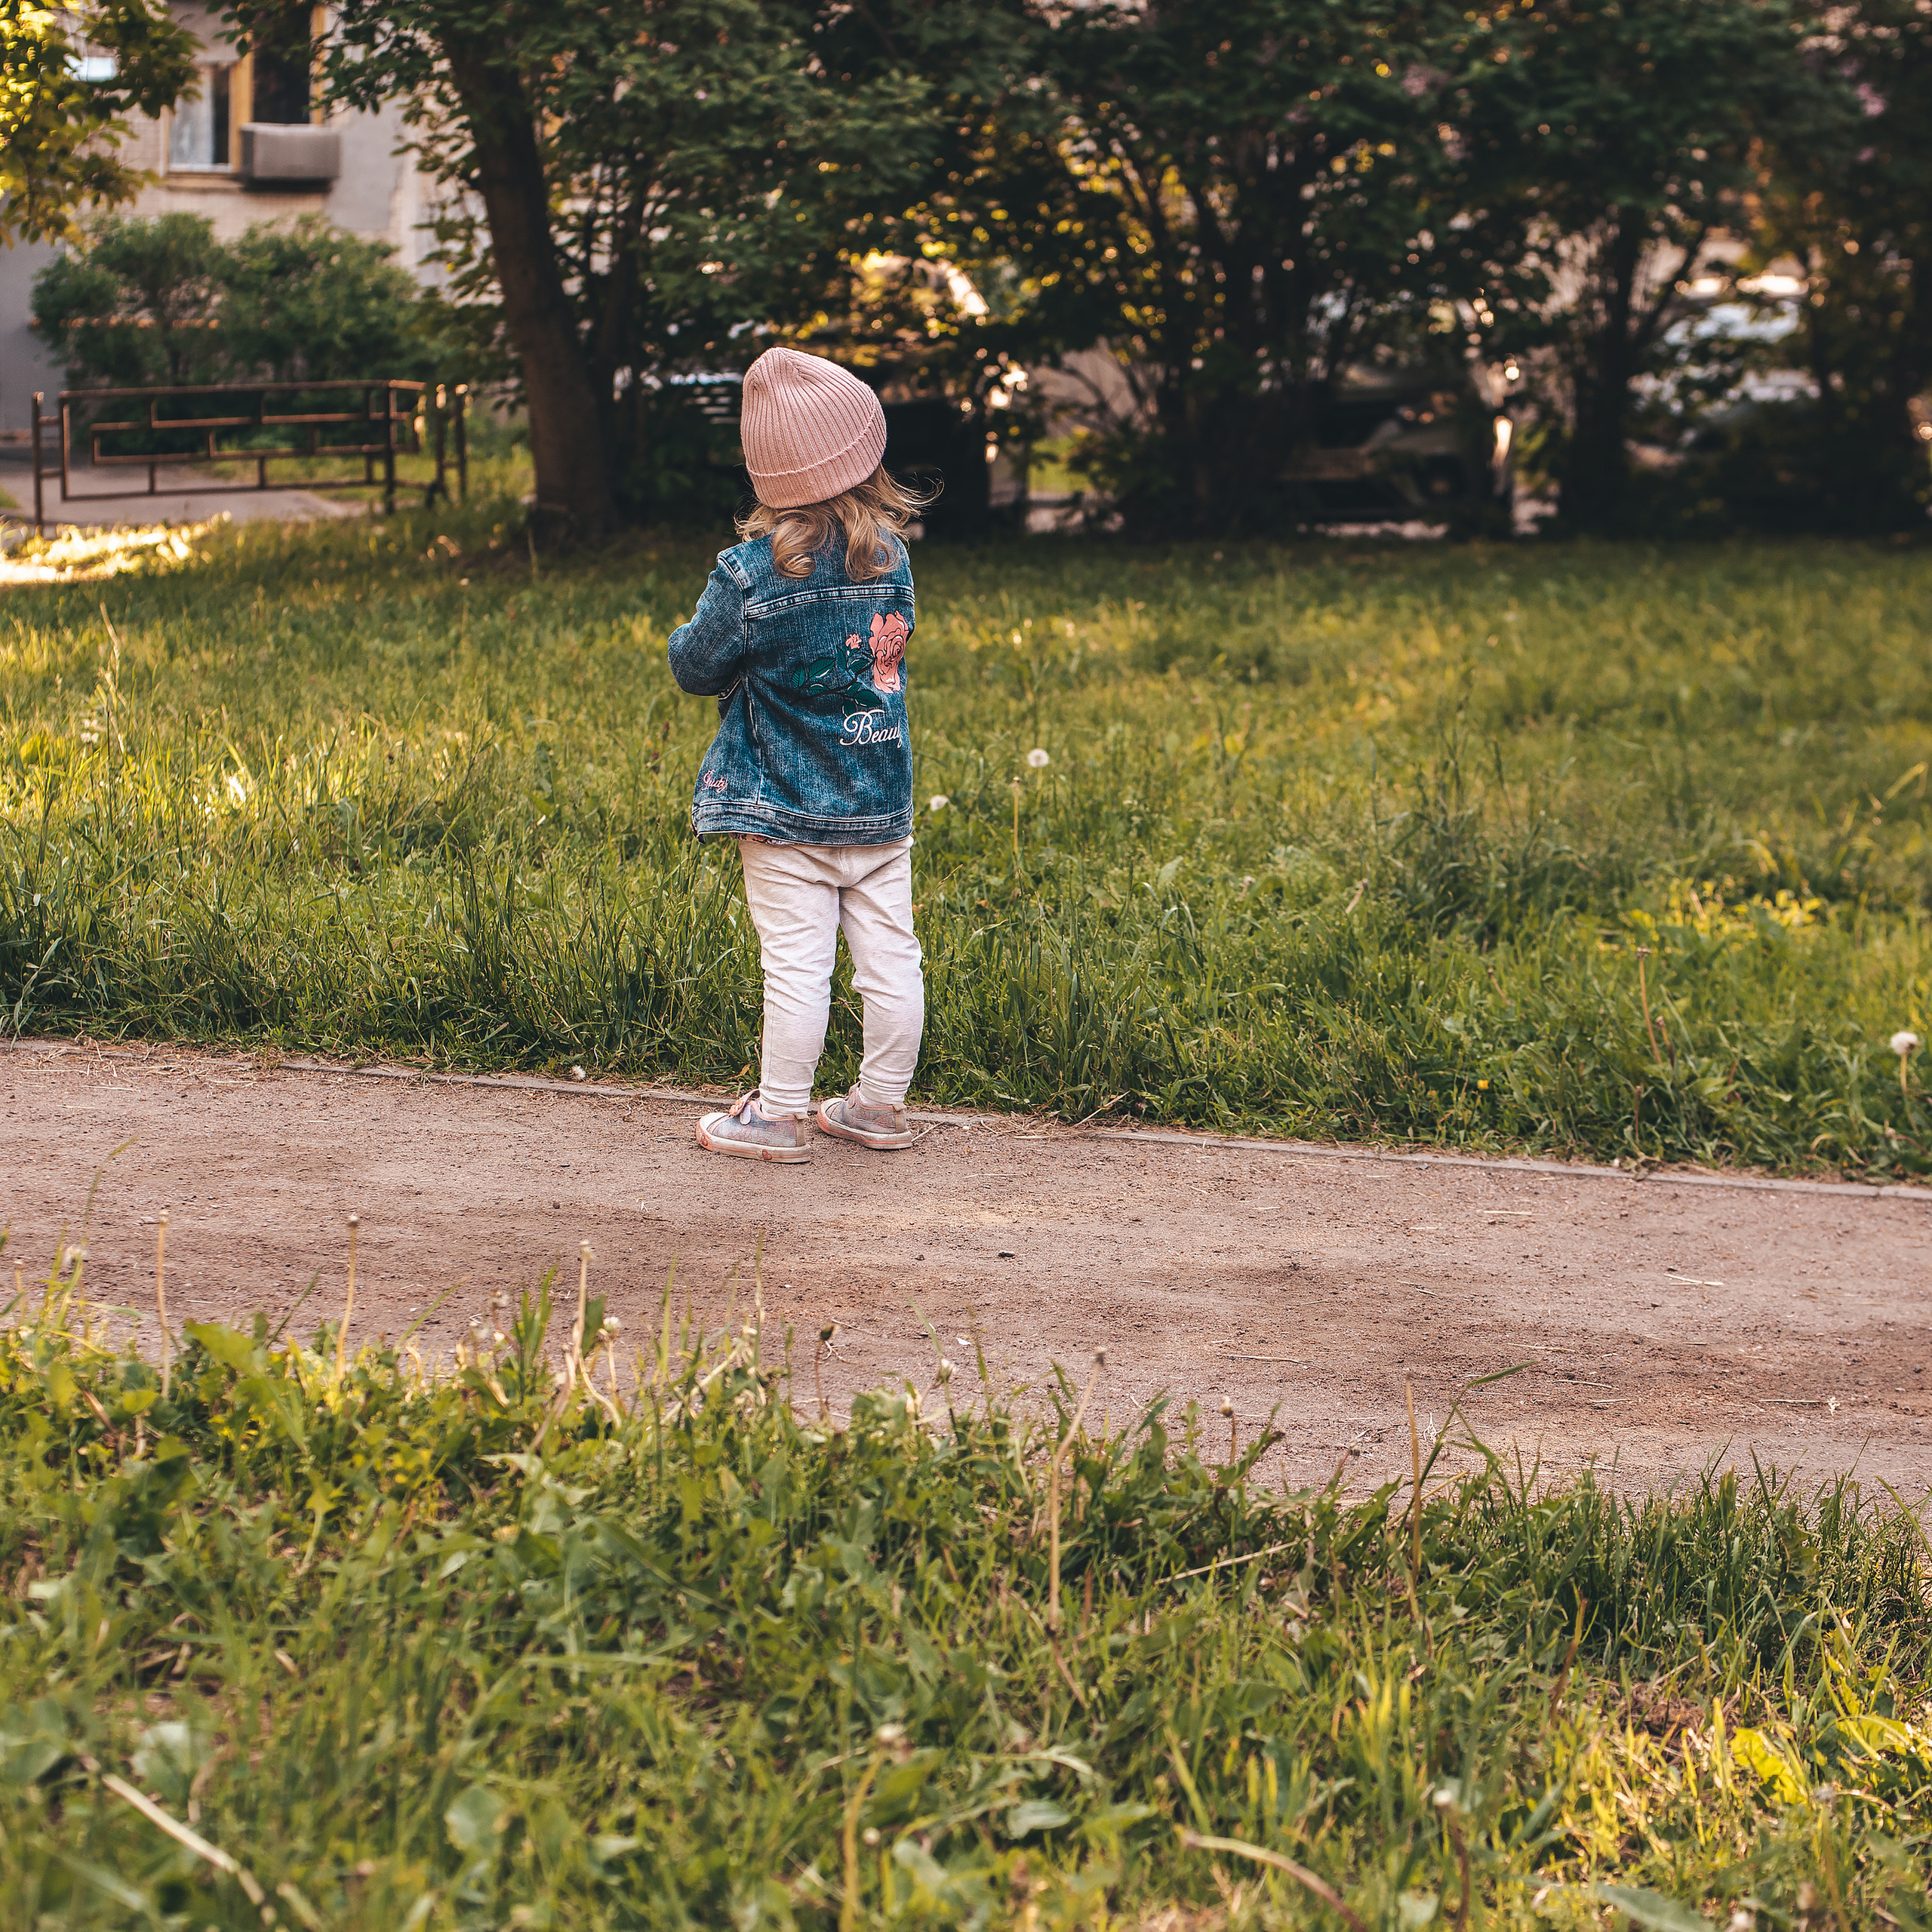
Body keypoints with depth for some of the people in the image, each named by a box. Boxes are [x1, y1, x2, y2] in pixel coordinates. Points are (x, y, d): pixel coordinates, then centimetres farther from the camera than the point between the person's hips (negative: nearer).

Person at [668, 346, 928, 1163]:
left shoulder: (753, 574, -15)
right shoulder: (892, 557, -1)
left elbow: (695, 668, -5)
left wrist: (691, 635, 17)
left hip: (786, 811, -4)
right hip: (881, 799, 4)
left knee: (796, 964, 1)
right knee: (889, 957, 9)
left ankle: (780, 1115, 10)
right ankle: (880, 1105, 20)